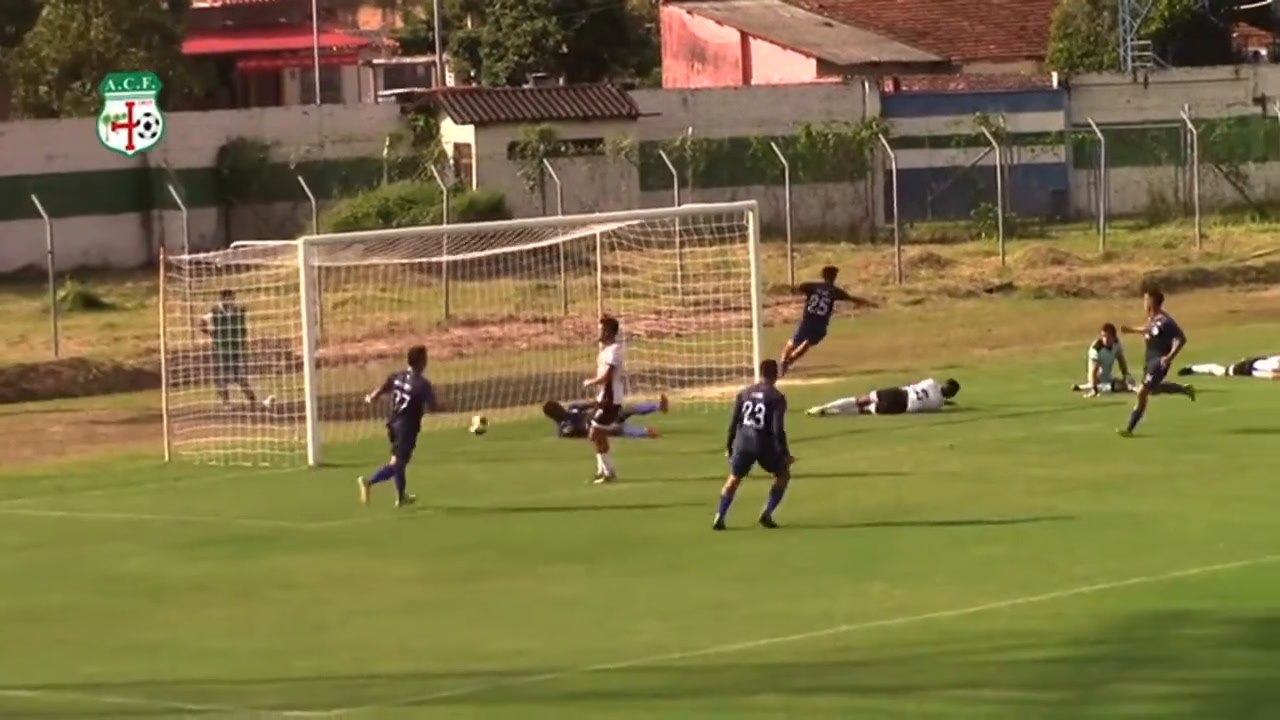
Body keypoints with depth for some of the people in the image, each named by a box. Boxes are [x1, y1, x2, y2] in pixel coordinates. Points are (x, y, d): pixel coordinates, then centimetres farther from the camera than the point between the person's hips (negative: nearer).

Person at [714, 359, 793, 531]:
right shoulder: (777, 397, -5)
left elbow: (733, 422, 9)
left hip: (743, 443, 4)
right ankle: (767, 514, 8)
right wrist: (785, 453, -5)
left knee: (733, 478, 21)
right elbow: (778, 429, -12)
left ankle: (719, 518, 8)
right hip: (765, 444, -4)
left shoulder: (745, 393, 9)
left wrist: (729, 446, 20)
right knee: (783, 475, 19)